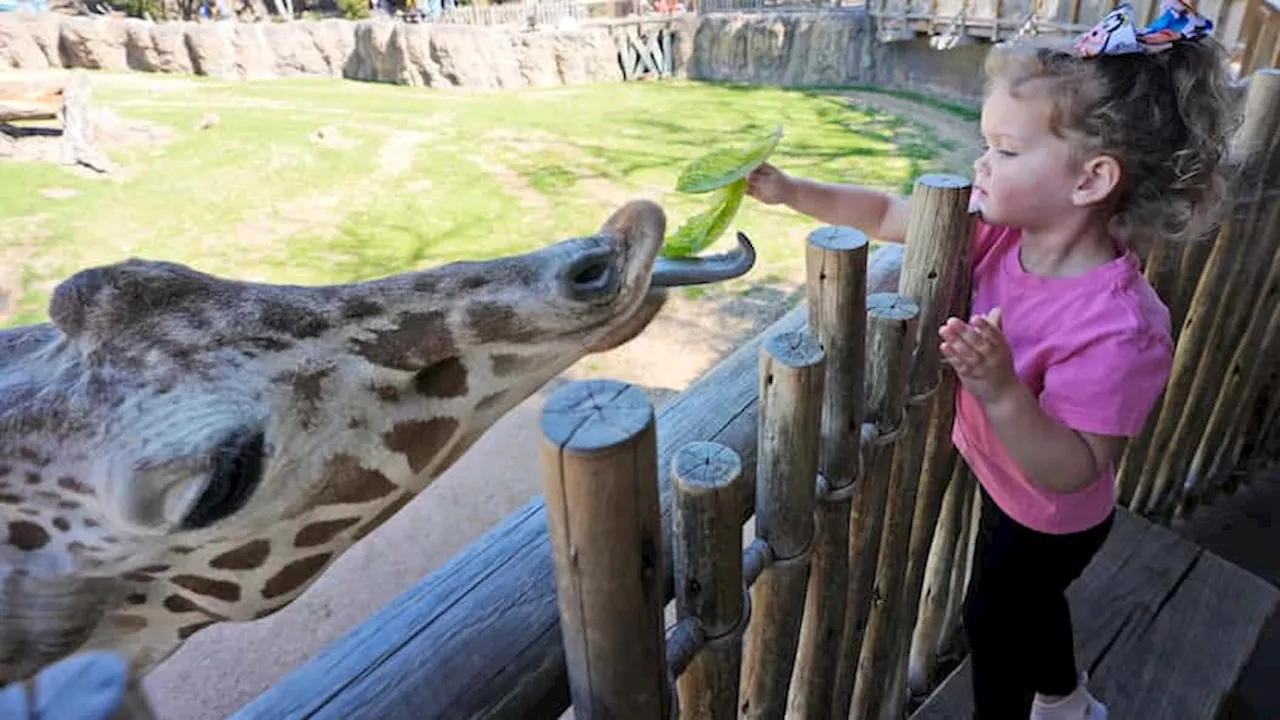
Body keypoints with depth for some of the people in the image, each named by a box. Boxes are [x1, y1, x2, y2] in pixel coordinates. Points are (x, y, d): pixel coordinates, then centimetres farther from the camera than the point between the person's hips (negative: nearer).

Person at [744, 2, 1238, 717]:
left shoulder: (1116, 327, -38)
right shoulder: (1002, 229, -19)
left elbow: (1070, 472, -35)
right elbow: (888, 214, -9)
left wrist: (1000, 393, -50)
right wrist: (789, 190, -14)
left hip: (1046, 521, -7)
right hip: (999, 484, 7)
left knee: (993, 620, 18)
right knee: (1029, 602, 33)